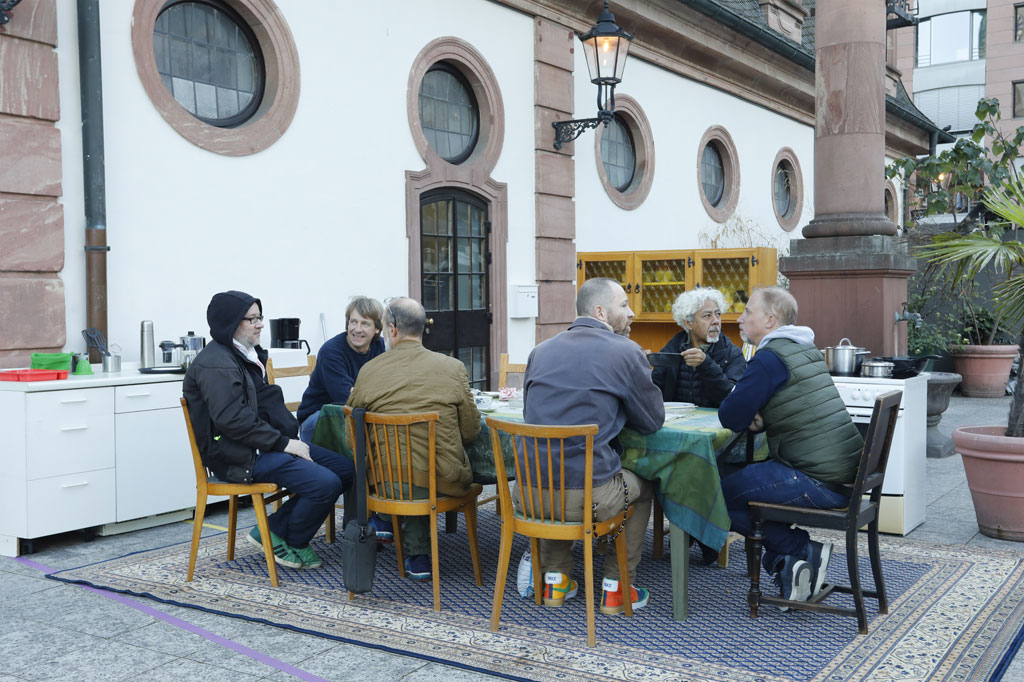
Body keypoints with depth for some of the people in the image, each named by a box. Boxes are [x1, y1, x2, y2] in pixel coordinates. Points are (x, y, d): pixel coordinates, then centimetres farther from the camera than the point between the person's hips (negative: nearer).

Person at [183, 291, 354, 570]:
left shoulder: (247, 354, 18)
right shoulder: (216, 365, -14)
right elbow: (233, 420, -24)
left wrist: (291, 437, 8)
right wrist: (283, 443, -19)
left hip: (263, 444, 10)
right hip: (239, 457, -10)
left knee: (345, 468, 1)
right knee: (326, 483, -23)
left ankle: (273, 530, 8)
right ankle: (293, 542, 5)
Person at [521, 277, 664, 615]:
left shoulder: (541, 351, 12)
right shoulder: (626, 352, -4)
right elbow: (653, 420, 3)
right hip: (589, 496, -4)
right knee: (642, 486, 28)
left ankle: (555, 580, 37)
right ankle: (616, 588, 29)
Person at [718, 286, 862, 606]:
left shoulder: (770, 358, -15)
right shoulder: (804, 350, 16)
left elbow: (729, 417, -15)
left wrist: (749, 415, 6)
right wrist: (755, 416, 1)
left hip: (817, 482, -10)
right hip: (844, 470, 10)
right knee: (739, 474, 23)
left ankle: (804, 550, 2)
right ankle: (786, 561, 12)